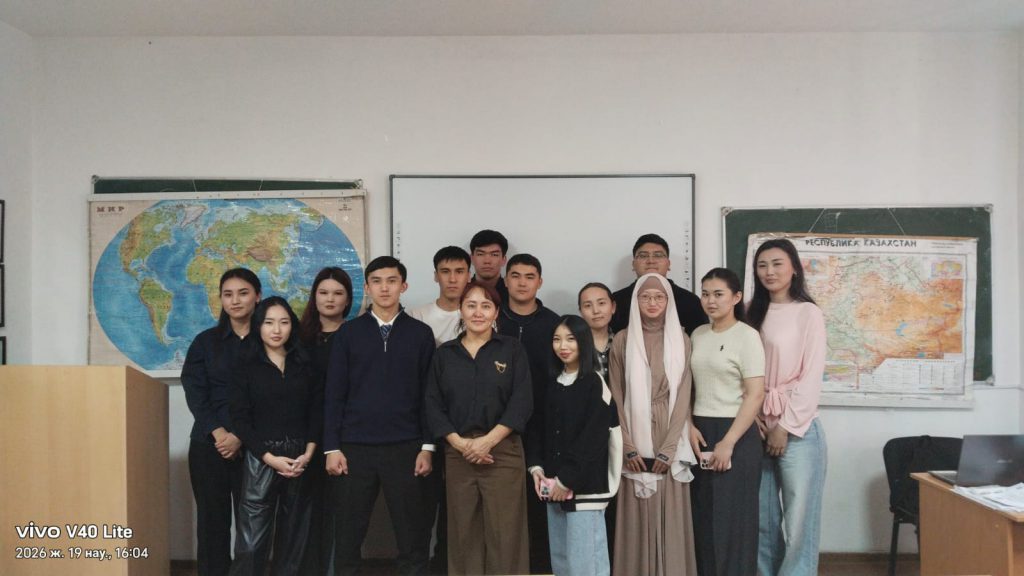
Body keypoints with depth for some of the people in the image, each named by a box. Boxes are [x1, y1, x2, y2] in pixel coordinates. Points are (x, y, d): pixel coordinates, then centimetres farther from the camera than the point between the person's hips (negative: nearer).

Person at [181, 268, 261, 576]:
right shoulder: (206, 341, 10)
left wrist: (240, 436, -13)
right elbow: (194, 392, 1)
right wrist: (217, 432, -12)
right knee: (212, 520, 5)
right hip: (209, 444, 2)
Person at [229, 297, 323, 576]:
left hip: (301, 459, 3)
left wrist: (309, 453, -9)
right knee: (251, 542, -6)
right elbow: (239, 418, -4)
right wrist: (270, 457, -12)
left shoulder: (305, 364, 8)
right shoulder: (247, 365, 2)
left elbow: (317, 410, 4)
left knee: (294, 537, 9)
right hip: (260, 459, -2)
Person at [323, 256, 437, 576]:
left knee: (413, 538, 6)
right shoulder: (348, 332, 4)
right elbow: (334, 393, 3)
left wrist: (427, 446, -2)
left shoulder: (421, 333, 3)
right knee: (347, 538, 9)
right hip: (355, 447, 1)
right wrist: (332, 447, -2)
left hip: (405, 448, 0)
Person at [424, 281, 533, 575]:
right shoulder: (445, 353, 10)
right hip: (457, 453, 2)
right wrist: (459, 442, -9)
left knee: (504, 533, -2)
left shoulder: (512, 349, 4)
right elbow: (433, 405, 5)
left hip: (503, 451, -2)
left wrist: (488, 440, -13)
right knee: (462, 533, 7)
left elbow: (522, 401, -5)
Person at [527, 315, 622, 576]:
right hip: (554, 484, 7)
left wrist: (567, 479, -13)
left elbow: (593, 438, -13)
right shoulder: (552, 382, 12)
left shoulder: (594, 383, -8)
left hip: (584, 485, -7)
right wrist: (537, 467, 0)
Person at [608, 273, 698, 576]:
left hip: (669, 442, 0)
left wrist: (668, 449, -9)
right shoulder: (622, 340, 2)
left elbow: (683, 396, -1)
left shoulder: (680, 340, 3)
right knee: (636, 518, 3)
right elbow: (616, 397, 0)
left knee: (671, 516, 4)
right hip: (635, 442, 0)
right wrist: (628, 447, -8)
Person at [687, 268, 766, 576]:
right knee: (703, 515, 10)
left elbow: (755, 395, -13)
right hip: (700, 433, 5)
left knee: (733, 517, 4)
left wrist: (728, 443, -17)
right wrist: (690, 426, -3)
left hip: (735, 434, -5)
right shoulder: (697, 335, 9)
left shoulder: (747, 336, -8)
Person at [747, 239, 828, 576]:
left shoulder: (808, 312, -5)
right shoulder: (754, 313, 12)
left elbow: (812, 376, -9)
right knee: (762, 520, 11)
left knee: (799, 522, -1)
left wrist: (786, 426, -11)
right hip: (759, 427, 5)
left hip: (798, 429, -5)